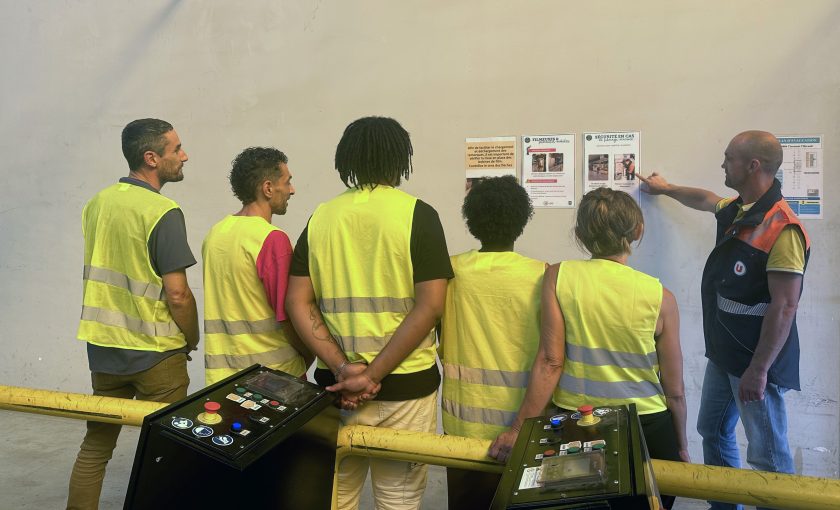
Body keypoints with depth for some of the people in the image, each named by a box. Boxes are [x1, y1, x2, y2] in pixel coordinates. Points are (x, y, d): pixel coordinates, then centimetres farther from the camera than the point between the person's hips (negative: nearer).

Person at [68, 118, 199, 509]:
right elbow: (177, 294, -19)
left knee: (96, 444, 18)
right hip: (155, 352, -6)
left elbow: (101, 272, 13)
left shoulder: (96, 203, 4)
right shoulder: (162, 212, -18)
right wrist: (192, 340, -3)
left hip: (102, 345, 7)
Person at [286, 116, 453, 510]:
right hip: (404, 386, -3)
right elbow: (430, 305, -15)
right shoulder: (417, 214, -7)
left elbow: (297, 303, -2)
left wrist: (343, 368, -9)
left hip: (334, 384, 3)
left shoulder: (320, 217, 4)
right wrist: (373, 374, -14)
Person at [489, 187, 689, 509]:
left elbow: (550, 362, -13)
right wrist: (681, 448, 13)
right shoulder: (660, 298, -8)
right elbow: (674, 391, -2)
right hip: (647, 429, 0)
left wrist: (519, 428, -8)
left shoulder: (558, 277, -8)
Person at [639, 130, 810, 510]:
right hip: (723, 352, 10)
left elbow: (784, 306, -24)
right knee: (713, 431, 22)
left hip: (756, 359, -10)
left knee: (767, 455, 0)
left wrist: (759, 369, -23)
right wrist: (665, 188, 43)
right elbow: (704, 200, 30)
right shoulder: (736, 211, 6)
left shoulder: (781, 229, -22)